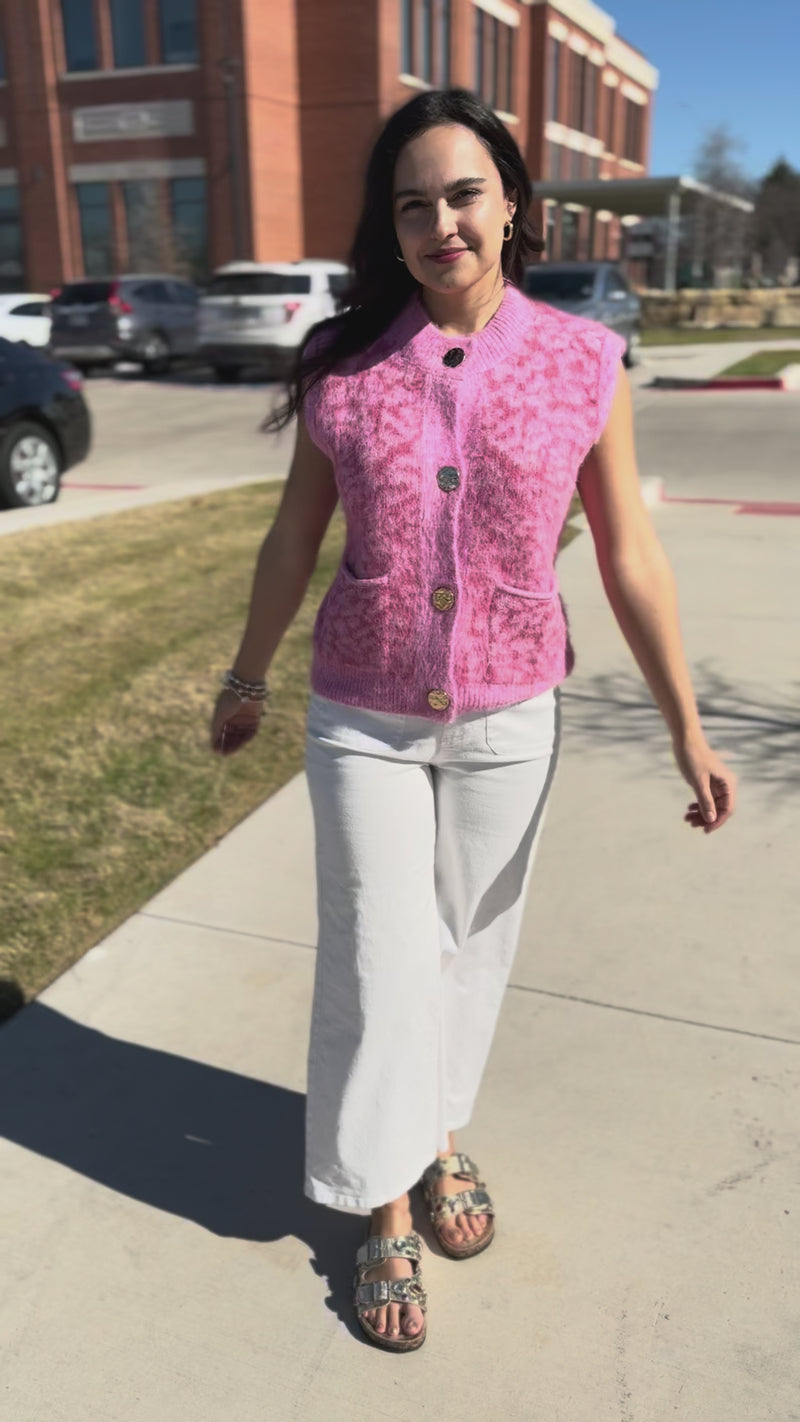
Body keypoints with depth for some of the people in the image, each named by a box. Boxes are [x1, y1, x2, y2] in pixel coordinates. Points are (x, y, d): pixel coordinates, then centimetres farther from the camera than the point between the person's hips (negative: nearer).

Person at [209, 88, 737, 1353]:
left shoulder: (583, 363, -6)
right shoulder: (345, 367, -5)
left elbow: (630, 556, -2)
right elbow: (293, 541, 5)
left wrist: (687, 727, -2)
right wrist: (246, 679, 13)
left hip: (509, 716, 1)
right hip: (362, 718, 0)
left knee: (472, 943, 16)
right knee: (380, 960, 6)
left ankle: (443, 1136, 43)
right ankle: (387, 1205, 29)